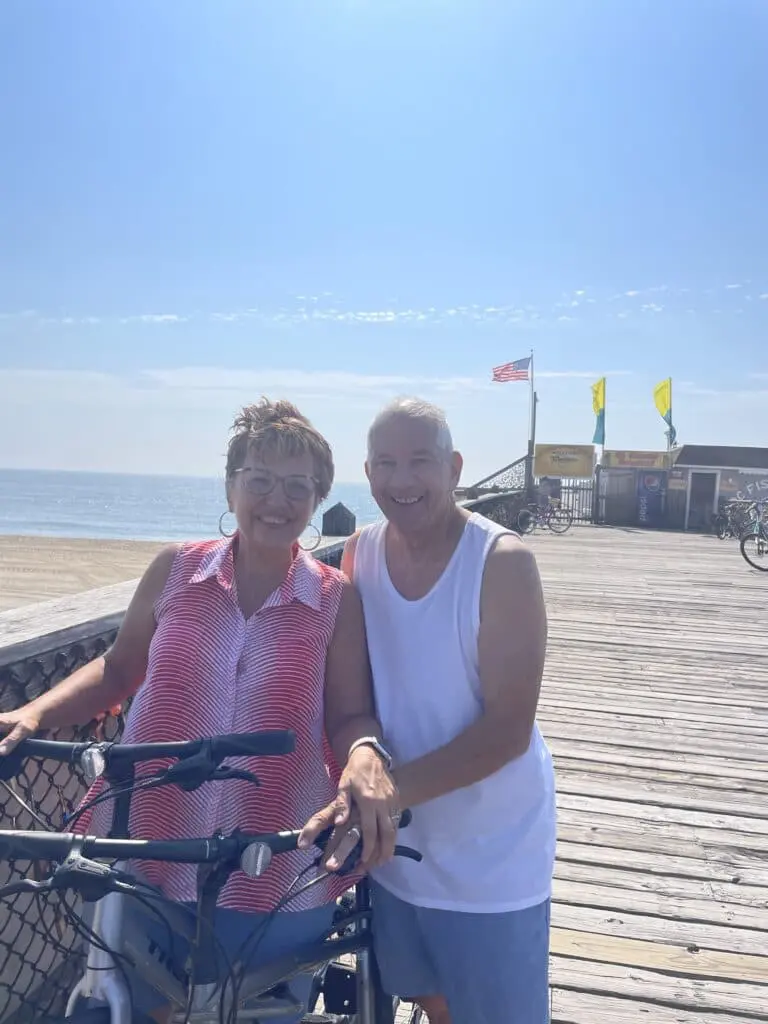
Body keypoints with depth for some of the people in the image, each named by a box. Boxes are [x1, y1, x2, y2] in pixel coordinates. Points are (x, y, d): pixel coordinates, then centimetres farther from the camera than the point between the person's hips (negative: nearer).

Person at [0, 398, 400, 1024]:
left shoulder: (337, 600, -5)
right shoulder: (176, 569, -1)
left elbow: (350, 714, -7)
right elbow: (118, 668, 9)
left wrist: (365, 755, -28)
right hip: (142, 861, 2)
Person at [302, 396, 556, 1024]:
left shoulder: (502, 561, -19)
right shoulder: (358, 555, -4)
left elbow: (508, 729, -23)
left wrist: (385, 790, -31)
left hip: (490, 865, -4)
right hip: (395, 851, 5)